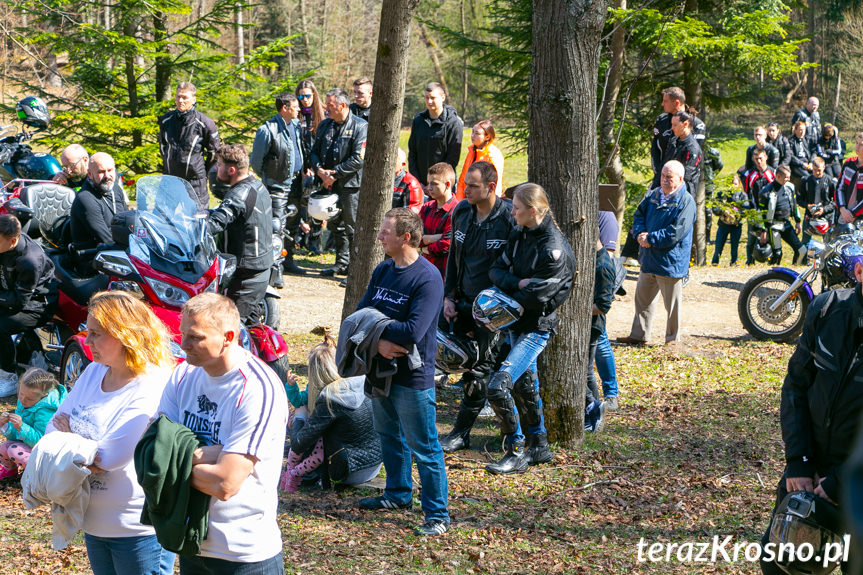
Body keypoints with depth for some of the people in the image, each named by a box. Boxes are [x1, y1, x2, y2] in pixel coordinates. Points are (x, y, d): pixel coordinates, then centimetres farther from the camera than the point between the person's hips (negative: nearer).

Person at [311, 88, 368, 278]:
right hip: (330, 185, 7)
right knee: (335, 224, 13)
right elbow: (315, 151, 16)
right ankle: (342, 263, 25)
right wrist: (319, 170, -5)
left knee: (352, 227, -3)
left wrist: (335, 173, -15)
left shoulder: (360, 126, -9)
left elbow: (358, 159, -15)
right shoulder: (325, 125, 12)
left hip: (351, 185, -7)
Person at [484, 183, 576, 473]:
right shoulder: (519, 234, 3)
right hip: (517, 324, 9)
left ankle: (516, 454, -4)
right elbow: (497, 270, 4)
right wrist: (516, 283, -16)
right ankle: (539, 446, 34)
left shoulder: (554, 249, -22)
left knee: (499, 386, -17)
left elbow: (535, 296, -22)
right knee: (525, 385, 19)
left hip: (537, 328, -9)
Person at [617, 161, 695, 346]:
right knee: (642, 297, 15)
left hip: (670, 261, -7)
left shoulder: (686, 202, -12)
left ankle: (673, 339, 15)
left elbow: (676, 233, -19)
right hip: (649, 259, 7)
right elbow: (639, 215, 12)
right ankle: (638, 335, 27)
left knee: (672, 303, 2)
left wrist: (650, 239, -18)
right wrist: (641, 233, -9)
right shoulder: (653, 195, 10)